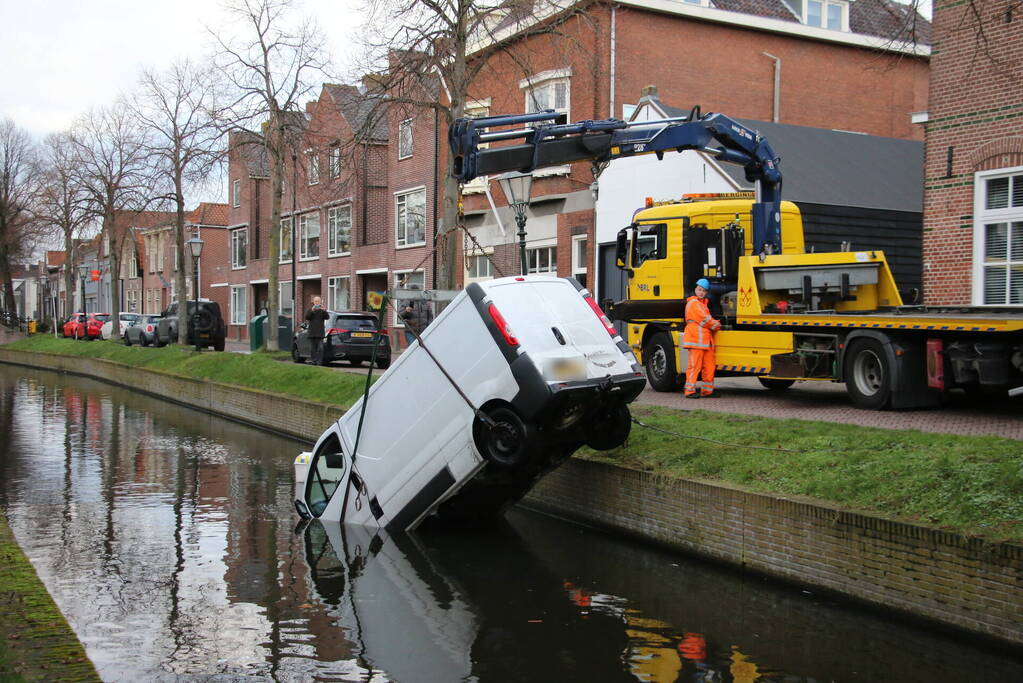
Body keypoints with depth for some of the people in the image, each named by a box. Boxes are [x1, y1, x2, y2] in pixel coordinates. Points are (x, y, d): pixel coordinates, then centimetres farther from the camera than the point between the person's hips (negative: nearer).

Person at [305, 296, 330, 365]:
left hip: (320, 333, -1)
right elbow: (307, 318, -5)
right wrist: (312, 310, -21)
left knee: (320, 348, -9)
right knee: (312, 348, 1)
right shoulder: (310, 310, 11)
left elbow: (327, 317, -8)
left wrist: (323, 310, -26)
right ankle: (314, 361, 4)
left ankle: (319, 362, -9)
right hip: (312, 333, 1)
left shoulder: (322, 311, 9)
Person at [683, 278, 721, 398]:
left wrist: (714, 324, 6)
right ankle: (690, 391, -6)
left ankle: (707, 390, 12)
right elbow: (705, 320, -11)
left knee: (709, 366, 7)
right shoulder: (693, 303, -7)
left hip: (706, 339, 9)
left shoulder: (703, 303, 24)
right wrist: (717, 325, 2)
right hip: (696, 338, -9)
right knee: (694, 366, -9)